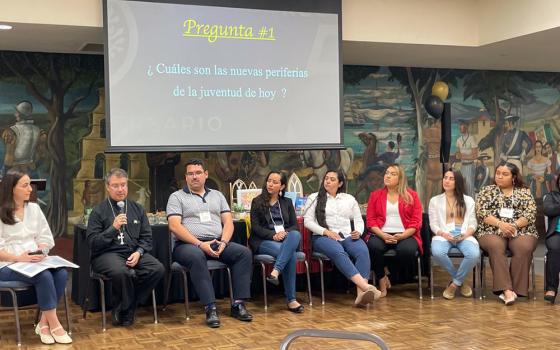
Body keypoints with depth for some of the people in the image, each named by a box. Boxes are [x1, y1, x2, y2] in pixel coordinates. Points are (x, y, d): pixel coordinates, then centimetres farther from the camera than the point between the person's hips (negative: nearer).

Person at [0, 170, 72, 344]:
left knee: (61, 273, -25)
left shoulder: (34, 208, 13)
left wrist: (40, 252, -9)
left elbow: (46, 239, 13)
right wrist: (19, 258, -21)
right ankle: (54, 325, -20)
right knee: (44, 275, -32)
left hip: (35, 262, 5)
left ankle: (44, 323, -15)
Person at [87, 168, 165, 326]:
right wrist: (113, 228, -13)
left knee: (158, 269, -24)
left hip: (134, 253, 4)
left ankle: (126, 308, -9)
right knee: (122, 272, -38)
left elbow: (146, 237, 14)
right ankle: (124, 310, -8)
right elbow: (92, 243, -2)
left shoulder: (137, 208, 16)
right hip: (107, 254, -4)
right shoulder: (99, 211, 5)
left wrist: (138, 252, -6)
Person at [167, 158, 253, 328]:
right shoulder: (177, 197, 6)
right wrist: (200, 244, -18)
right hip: (188, 244, -4)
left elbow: (228, 222, 11)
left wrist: (223, 242, -10)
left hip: (217, 243, 4)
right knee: (197, 257, -38)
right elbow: (174, 226, -8)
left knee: (244, 252, -20)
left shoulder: (217, 195, 19)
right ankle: (210, 308, -36)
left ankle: (238, 304, -20)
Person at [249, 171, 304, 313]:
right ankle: (291, 300, -37)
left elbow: (294, 225, 13)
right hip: (263, 241, -3)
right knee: (291, 255, -35)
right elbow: (255, 227, 1)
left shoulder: (287, 202, 21)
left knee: (296, 235, -38)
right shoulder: (257, 202, 11)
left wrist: (285, 233, -11)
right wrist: (273, 235, -15)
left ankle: (275, 272, -47)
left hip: (286, 239, 3)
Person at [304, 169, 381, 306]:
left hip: (348, 236, 3)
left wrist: (358, 231, -5)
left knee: (363, 251, -31)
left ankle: (361, 292, -46)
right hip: (323, 237, -3)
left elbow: (359, 220, 19)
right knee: (338, 252, -37)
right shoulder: (314, 198, 14)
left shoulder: (349, 199, 22)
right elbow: (307, 221, 4)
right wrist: (326, 232, -10)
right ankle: (366, 286, -50)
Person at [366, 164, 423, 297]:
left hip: (405, 235, 0)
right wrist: (383, 235, -12)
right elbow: (371, 220, 6)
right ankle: (382, 279, -11)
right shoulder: (375, 195, 14)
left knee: (407, 251, -35)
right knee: (373, 247, -35)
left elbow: (416, 222, 2)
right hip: (381, 234, 1)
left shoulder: (411, 195, 9)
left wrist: (401, 236, -14)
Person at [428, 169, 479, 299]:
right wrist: (443, 234, -14)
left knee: (474, 254, -35)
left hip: (464, 235, 1)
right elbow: (433, 225, 7)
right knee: (437, 253, -37)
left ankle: (455, 283, -10)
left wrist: (466, 234, -12)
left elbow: (472, 224, 11)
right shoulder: (435, 200, 15)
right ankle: (460, 281, -10)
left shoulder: (468, 200, 18)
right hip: (444, 235, 0)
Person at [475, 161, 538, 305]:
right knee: (496, 246, -34)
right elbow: (481, 213, -1)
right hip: (492, 231, -1)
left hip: (521, 232, 1)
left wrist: (513, 225, -15)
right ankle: (507, 290, -40)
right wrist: (500, 224, -16)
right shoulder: (486, 191, 12)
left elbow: (530, 214, 2)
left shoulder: (525, 192, 14)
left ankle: (514, 289, -29)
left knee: (524, 248, -33)